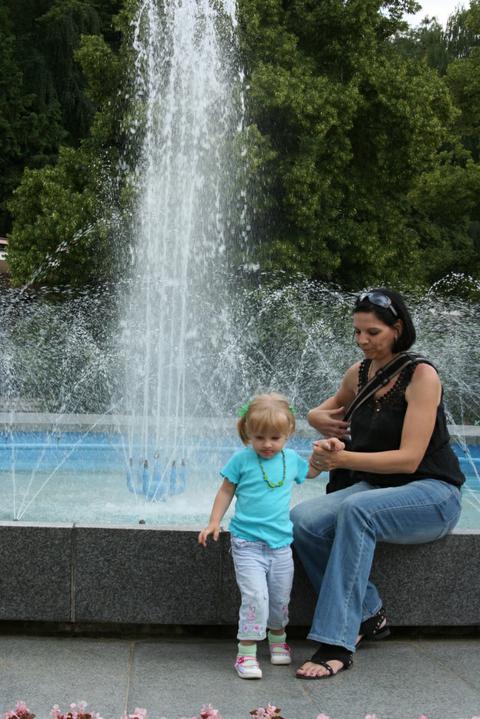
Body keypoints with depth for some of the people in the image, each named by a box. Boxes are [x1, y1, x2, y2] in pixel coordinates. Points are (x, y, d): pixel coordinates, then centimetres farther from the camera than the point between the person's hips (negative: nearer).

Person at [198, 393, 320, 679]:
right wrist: (214, 522, 0)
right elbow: (226, 491, 5)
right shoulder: (242, 459, -6)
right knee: (255, 596, -16)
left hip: (281, 543, 4)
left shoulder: (291, 459, 4)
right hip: (248, 543, -4)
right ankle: (246, 653, -7)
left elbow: (310, 471, 27)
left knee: (281, 598, 14)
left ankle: (278, 639, 39)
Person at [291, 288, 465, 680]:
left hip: (431, 494, -6)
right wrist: (319, 417, 5)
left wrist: (343, 458, -29)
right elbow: (325, 410, 30)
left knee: (357, 510, -37)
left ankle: (336, 642, -34)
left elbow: (409, 459, -20)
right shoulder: (359, 373, 7)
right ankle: (368, 614, -9)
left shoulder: (421, 375, -13)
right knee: (302, 520, -22)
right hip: (374, 488, 6)